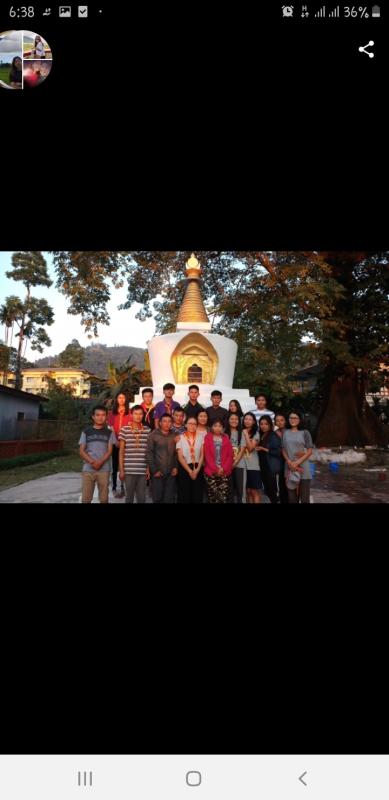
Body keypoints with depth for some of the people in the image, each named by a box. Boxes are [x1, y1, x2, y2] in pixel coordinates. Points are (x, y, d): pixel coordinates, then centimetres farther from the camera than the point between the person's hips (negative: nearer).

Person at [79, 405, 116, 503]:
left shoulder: (109, 433, 7)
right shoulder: (86, 432, 7)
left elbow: (109, 451, 1)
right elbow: (81, 451, 3)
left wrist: (100, 462, -16)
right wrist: (92, 462, -12)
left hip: (104, 469, 0)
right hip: (88, 469, 0)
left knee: (104, 498, 3)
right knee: (86, 498, 2)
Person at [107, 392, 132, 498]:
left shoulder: (129, 412, 4)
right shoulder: (112, 413, 9)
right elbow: (110, 428, 4)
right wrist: (115, 440, -7)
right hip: (115, 442, 1)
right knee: (115, 465, 4)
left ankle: (123, 488, 6)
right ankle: (114, 487, 9)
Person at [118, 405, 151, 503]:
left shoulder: (147, 430, 5)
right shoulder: (124, 430, -1)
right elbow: (121, 451, 1)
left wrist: (148, 468, 5)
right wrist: (121, 470, -2)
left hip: (143, 470, 2)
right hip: (129, 470, -2)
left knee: (142, 497, 7)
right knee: (129, 496, 8)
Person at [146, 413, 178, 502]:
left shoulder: (174, 436, 7)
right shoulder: (153, 435, -3)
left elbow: (176, 453, 10)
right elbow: (149, 453, -8)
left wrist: (176, 467, -1)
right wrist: (154, 470, -11)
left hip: (171, 473, 3)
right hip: (157, 473, -3)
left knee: (169, 498, 7)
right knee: (157, 498, 5)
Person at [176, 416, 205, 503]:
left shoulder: (200, 437, 4)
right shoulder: (180, 438, -2)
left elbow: (202, 455, 2)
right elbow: (180, 457, -5)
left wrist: (197, 470, -9)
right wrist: (189, 471, -10)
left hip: (198, 468, 2)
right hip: (184, 469, -2)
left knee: (197, 494, 4)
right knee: (184, 494, 2)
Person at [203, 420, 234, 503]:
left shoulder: (226, 438, 10)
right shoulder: (208, 438, 4)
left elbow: (230, 455, 5)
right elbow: (207, 455, -2)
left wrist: (223, 468, -8)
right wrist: (215, 469, -9)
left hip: (225, 472, 1)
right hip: (211, 472, -1)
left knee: (224, 496, -2)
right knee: (213, 496, -1)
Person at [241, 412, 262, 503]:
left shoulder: (256, 434, 2)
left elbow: (250, 448, -12)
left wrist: (246, 434, -10)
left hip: (253, 465, -2)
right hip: (243, 464, 3)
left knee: (255, 491, -3)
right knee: (248, 491, 8)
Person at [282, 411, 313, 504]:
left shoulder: (305, 433, 3)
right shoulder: (285, 433, 9)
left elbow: (309, 451, -2)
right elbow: (283, 450, 9)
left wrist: (297, 462, -12)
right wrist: (289, 462, -8)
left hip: (303, 467, -2)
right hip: (289, 467, 2)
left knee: (304, 496, -2)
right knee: (291, 496, 6)